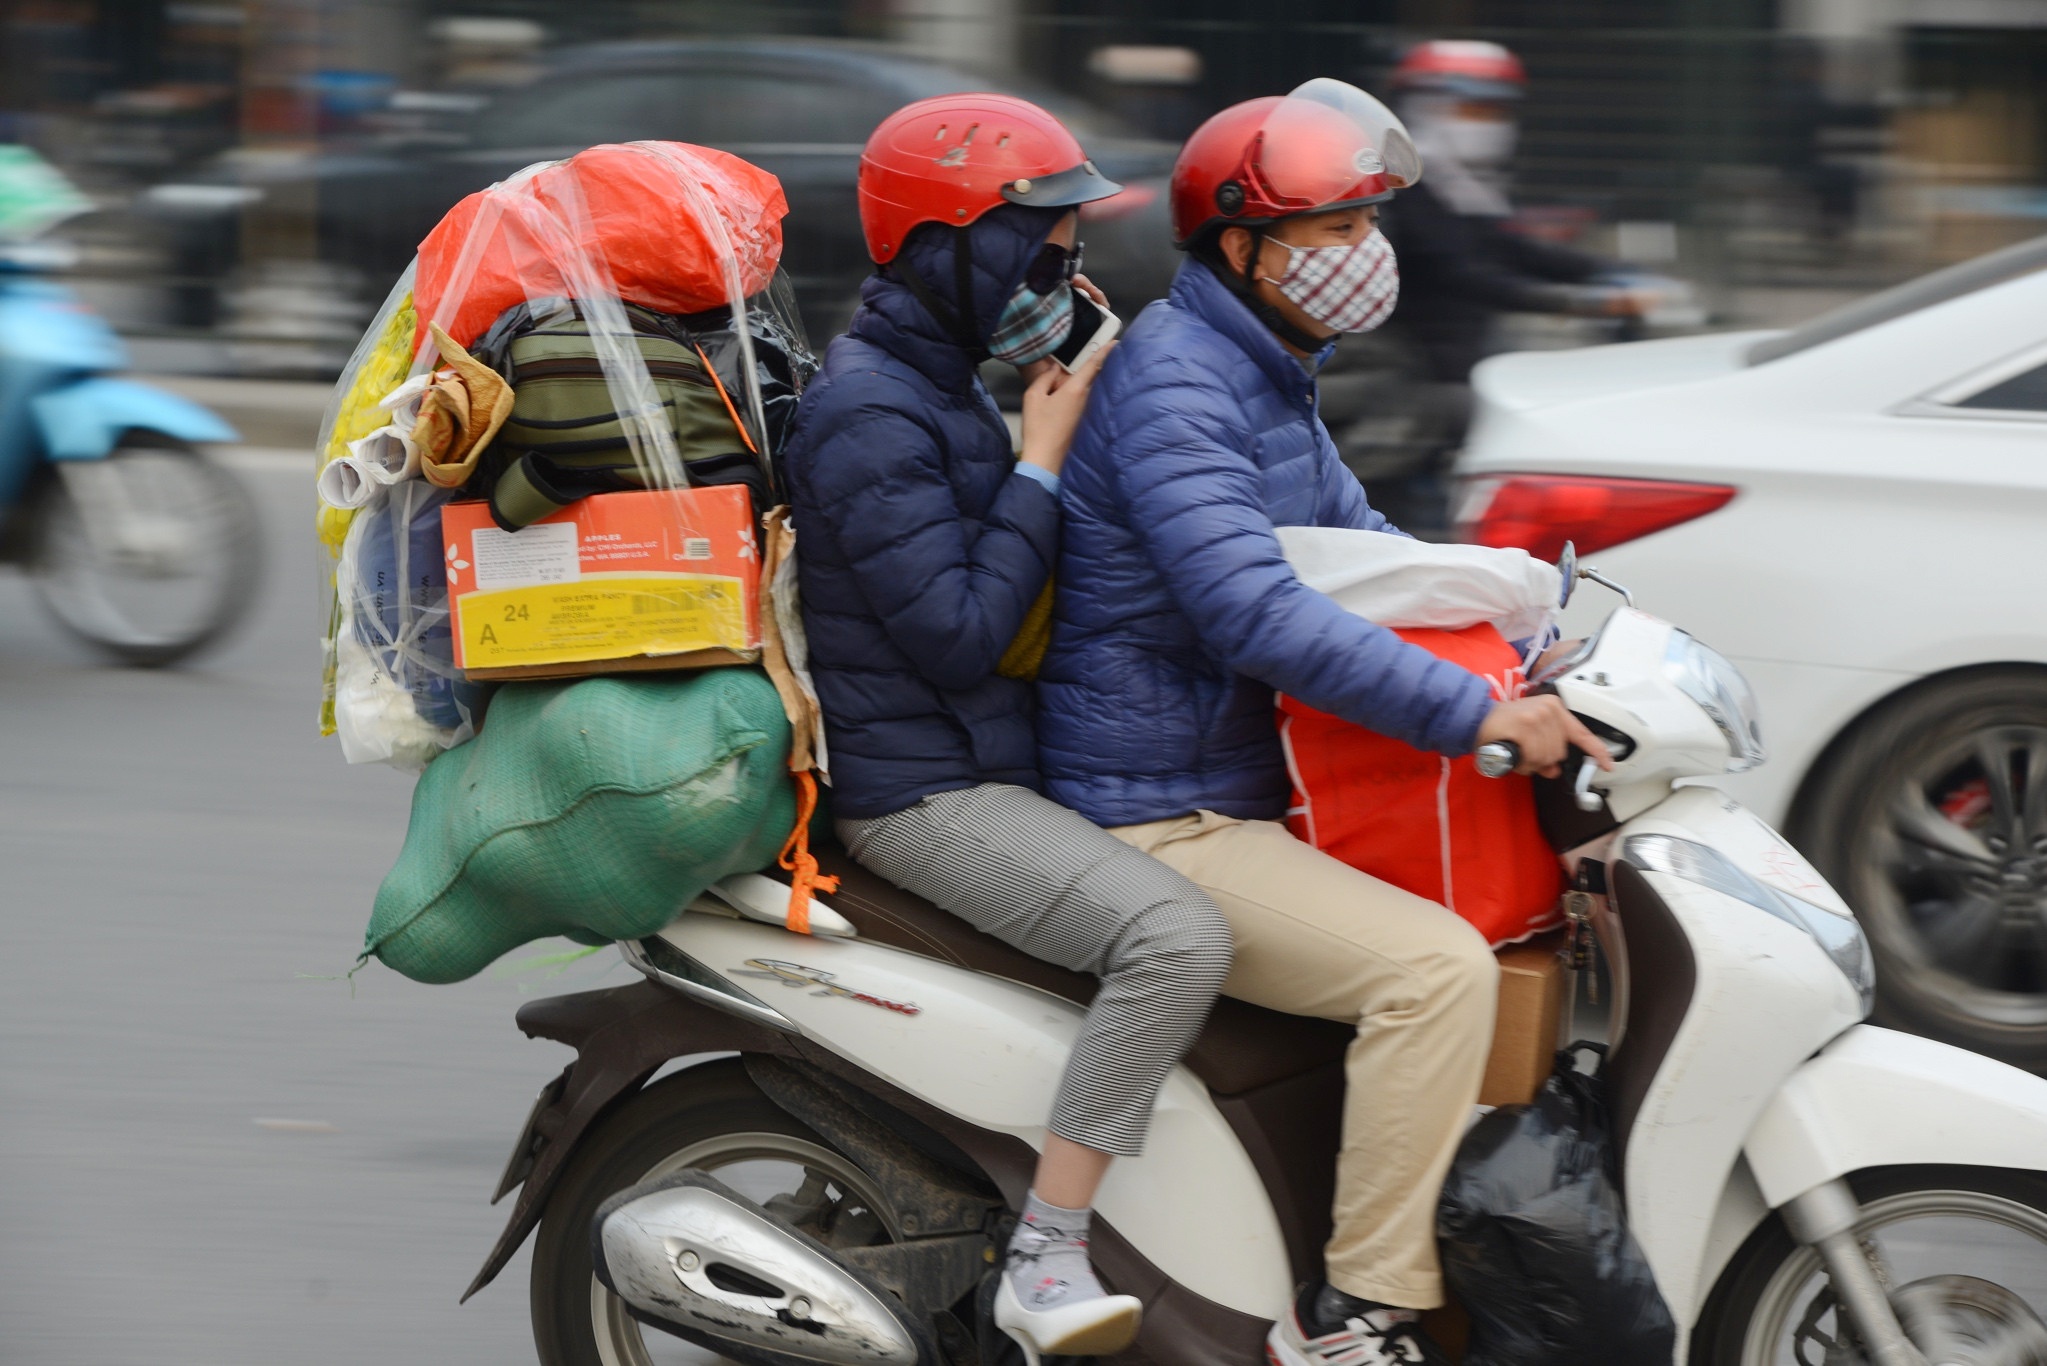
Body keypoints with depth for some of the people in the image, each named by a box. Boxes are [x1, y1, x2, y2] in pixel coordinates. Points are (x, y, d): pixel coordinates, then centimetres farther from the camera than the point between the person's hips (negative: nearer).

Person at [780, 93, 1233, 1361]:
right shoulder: (868, 414, -17)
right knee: (1178, 934, -30)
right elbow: (958, 633, -23)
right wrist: (1042, 467, -16)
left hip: (1001, 766, 11)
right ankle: (1046, 1258, -26)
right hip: (926, 792, -11)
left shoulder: (943, 387, 15)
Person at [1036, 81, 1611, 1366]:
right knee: (1438, 966, -24)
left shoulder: (1268, 379, 14)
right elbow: (1255, 612, -31)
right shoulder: (1172, 383, -20)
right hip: (1161, 824, -11)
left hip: (1251, 788, 11)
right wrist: (1475, 714, -32)